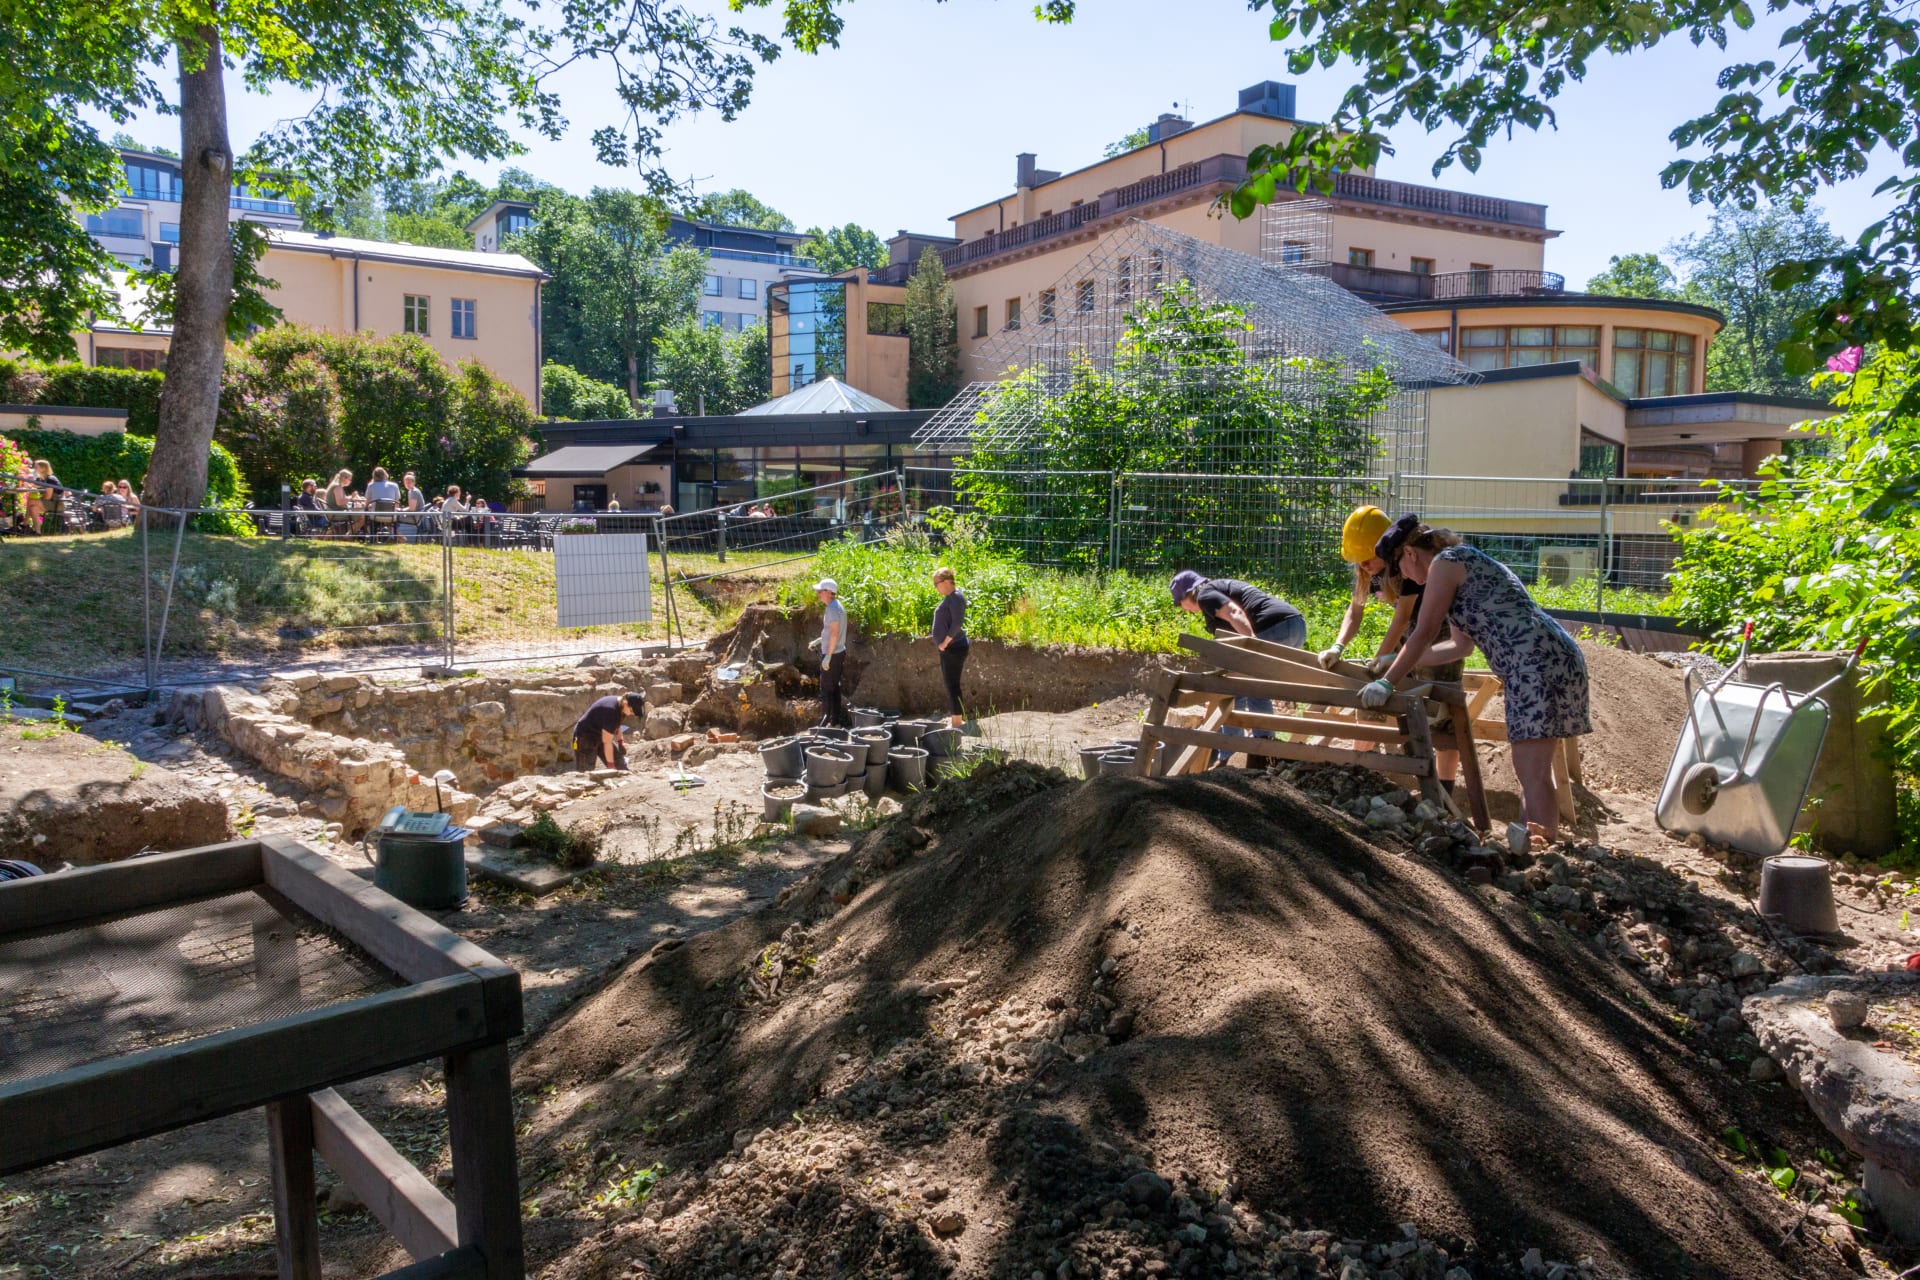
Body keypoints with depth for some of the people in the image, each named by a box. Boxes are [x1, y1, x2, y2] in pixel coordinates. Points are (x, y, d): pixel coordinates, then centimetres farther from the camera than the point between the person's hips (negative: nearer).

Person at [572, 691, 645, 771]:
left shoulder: (619, 702, -5)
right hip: (585, 736, -10)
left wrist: (620, 741, 3)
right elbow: (607, 742, -27)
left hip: (600, 735, 10)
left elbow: (616, 726, 16)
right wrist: (611, 765, -21)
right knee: (586, 771, -13)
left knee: (621, 765, 2)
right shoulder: (611, 711, -32)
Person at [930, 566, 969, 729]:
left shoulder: (956, 597, -15)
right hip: (948, 649, 10)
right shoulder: (950, 597, 15)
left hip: (953, 648, -10)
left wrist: (945, 642, -20)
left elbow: (957, 622, -24)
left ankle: (957, 722, -5)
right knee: (948, 683, 15)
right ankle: (952, 717, 24)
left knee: (952, 684, -8)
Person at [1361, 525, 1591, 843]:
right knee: (1532, 769, 13)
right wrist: (1401, 662, 34)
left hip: (1538, 663, -10)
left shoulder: (1445, 561, -3)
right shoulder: (1467, 563, 27)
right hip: (1555, 660, 10)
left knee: (1533, 773, -11)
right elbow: (1461, 645, 32)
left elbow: (1424, 634, -7)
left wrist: (1386, 682, -3)